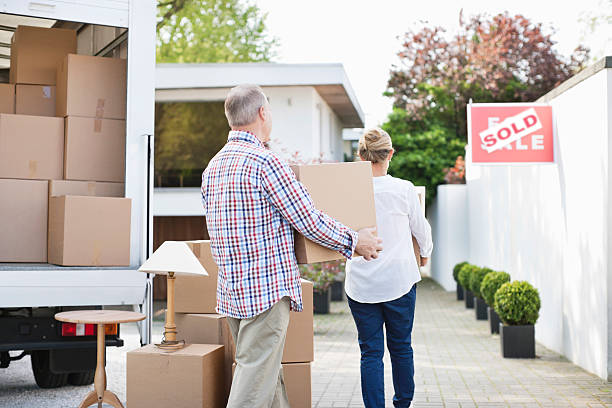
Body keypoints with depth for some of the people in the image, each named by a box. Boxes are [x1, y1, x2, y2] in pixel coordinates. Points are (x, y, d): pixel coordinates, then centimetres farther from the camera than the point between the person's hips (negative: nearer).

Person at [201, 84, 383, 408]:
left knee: (268, 373, 17)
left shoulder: (212, 167, 12)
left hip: (231, 291, 9)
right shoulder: (265, 162, -15)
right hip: (267, 291, -9)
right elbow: (310, 223, -13)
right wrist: (355, 241, 2)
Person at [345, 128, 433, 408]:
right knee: (401, 347, 15)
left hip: (360, 285, 0)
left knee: (370, 351, 6)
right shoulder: (404, 189, -8)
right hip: (399, 280, 0)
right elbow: (421, 230, 6)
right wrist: (425, 254, 27)